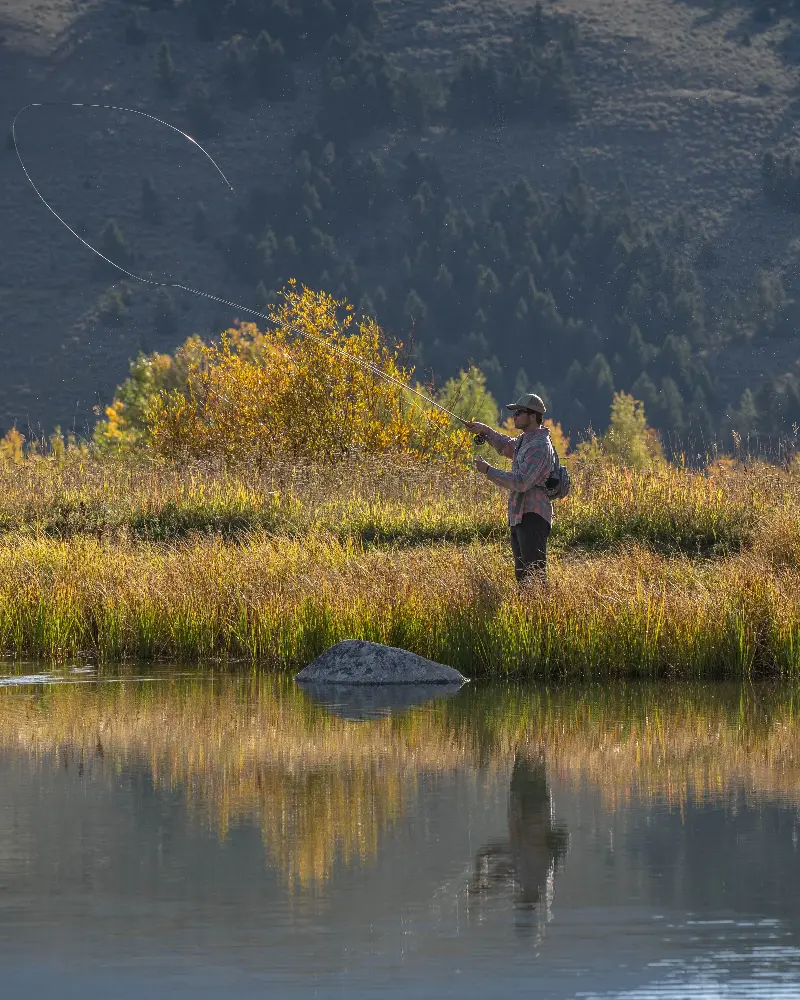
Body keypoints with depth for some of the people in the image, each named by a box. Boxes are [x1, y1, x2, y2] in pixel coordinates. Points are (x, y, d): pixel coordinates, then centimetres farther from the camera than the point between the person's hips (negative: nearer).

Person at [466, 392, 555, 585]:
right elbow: (507, 446, 38)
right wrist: (485, 431, 24)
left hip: (533, 517, -11)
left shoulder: (539, 446, -17)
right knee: (522, 574, 13)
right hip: (519, 518, 11)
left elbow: (521, 482, -24)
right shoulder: (524, 440, 15)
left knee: (535, 572, -15)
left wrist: (488, 470, -16)